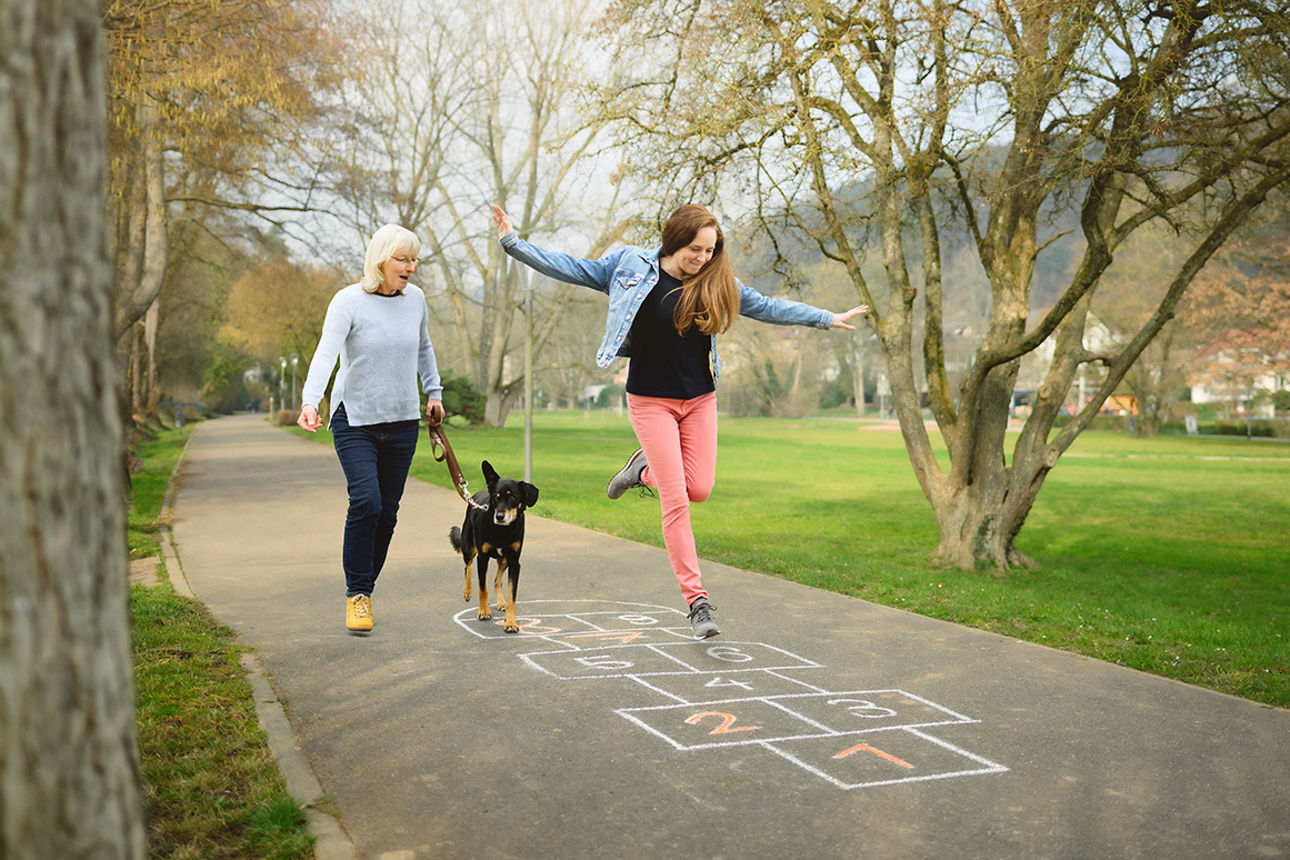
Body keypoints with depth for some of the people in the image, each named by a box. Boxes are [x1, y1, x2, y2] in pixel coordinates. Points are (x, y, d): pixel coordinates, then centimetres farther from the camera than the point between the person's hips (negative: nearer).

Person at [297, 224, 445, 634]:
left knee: (387, 511, 4)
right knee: (366, 503, -17)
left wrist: (433, 392, 22)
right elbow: (326, 353, -23)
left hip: (403, 422, 4)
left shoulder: (415, 299, 4)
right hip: (355, 420, -4)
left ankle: (364, 590, 20)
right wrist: (310, 401, -38)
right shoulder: (349, 301, -11)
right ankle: (356, 593, -1)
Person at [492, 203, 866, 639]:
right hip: (651, 401, -4)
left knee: (699, 488, 0)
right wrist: (514, 243, -8)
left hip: (700, 400, 4)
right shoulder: (629, 267, -8)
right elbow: (571, 268, -4)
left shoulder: (716, 282, 1)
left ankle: (646, 467, 31)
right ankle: (696, 600, -3)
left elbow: (767, 307, 9)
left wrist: (827, 318, 10)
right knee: (675, 500, -9)